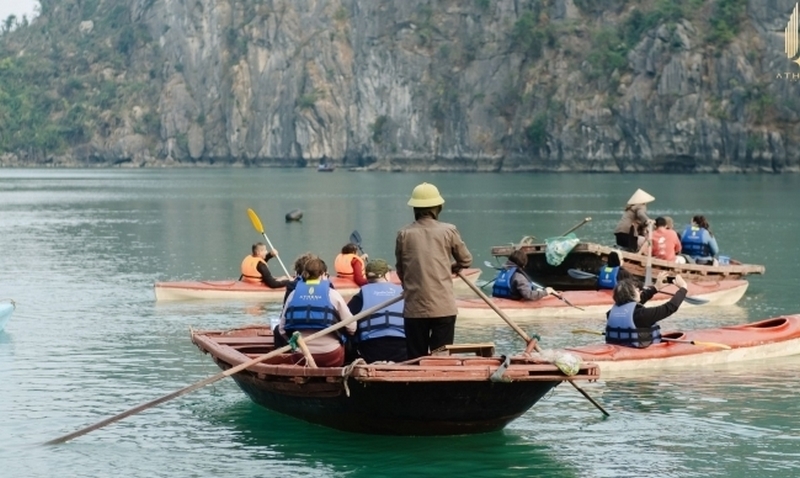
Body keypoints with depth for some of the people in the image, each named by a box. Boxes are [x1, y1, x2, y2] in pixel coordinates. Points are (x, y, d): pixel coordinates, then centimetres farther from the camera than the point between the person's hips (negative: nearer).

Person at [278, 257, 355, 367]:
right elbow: (351, 328, 0)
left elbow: (282, 329, 4)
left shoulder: (293, 294, 5)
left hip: (300, 357, 3)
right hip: (330, 357, -3)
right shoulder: (332, 294, -1)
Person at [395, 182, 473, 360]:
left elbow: (400, 270, 9)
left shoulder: (404, 234, -1)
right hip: (443, 308, -1)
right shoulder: (448, 231, -2)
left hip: (414, 308, 1)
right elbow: (465, 260, 10)